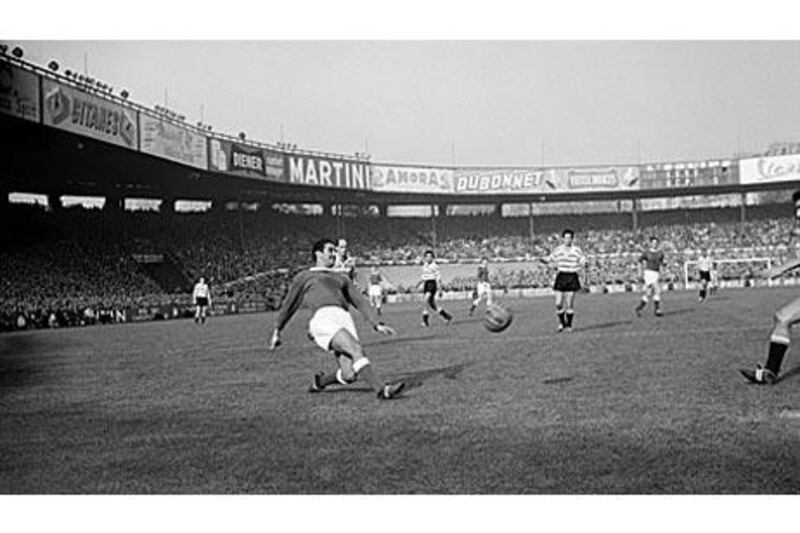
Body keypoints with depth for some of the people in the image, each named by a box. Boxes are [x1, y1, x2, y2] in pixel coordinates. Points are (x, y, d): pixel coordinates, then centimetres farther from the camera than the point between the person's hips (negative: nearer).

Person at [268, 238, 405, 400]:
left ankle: (320, 381, 16)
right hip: (323, 318, -4)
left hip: (344, 318, 5)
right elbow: (289, 305, 28)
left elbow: (360, 302, 26)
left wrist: (377, 324, 13)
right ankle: (382, 390, -34)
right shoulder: (304, 277, 24)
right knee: (356, 348, -29)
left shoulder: (342, 279, 35)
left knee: (349, 375, -14)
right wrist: (277, 331, 30)